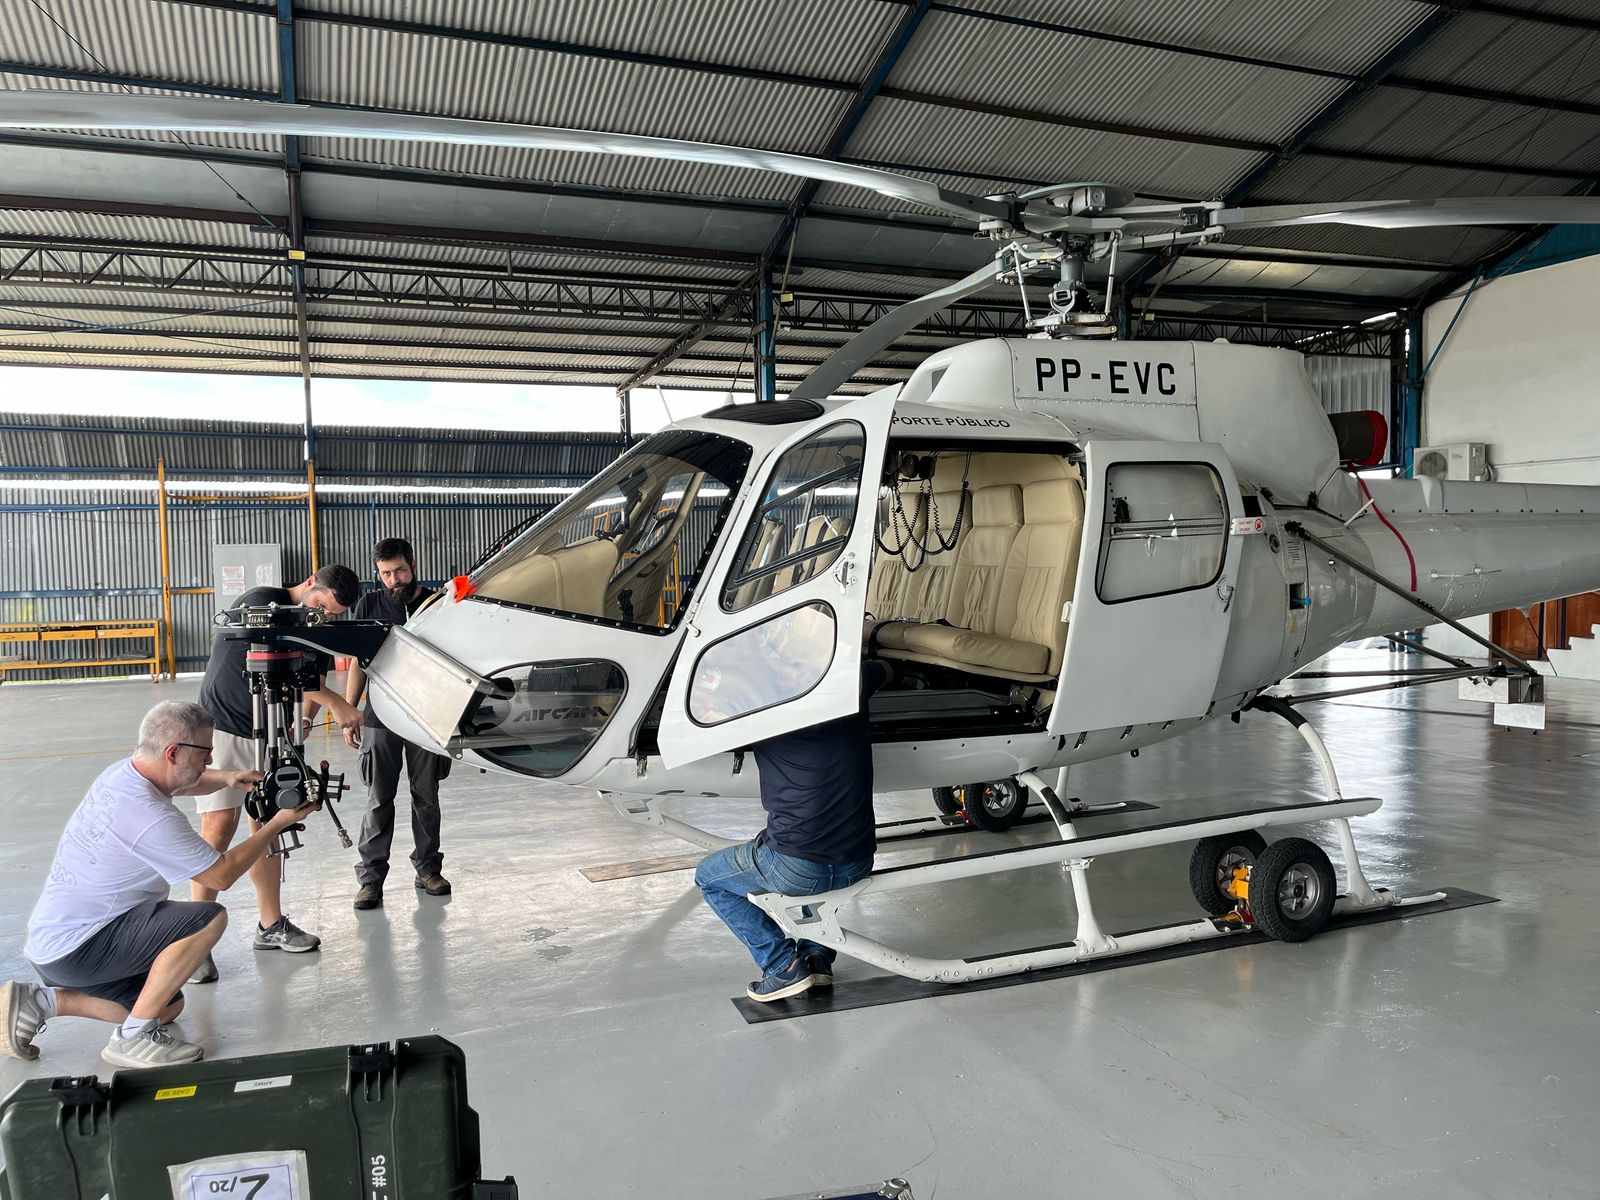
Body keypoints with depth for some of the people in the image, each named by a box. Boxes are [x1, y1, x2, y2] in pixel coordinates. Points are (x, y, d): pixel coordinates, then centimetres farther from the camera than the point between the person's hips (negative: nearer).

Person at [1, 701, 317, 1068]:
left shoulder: (120, 772, 0)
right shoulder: (153, 818, -28)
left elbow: (184, 782, 23)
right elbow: (221, 875, -17)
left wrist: (225, 778, 4)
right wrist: (278, 823, -10)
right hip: (74, 951, -10)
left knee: (168, 1008, 19)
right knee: (210, 918, -24)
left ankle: (38, 1001, 14)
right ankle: (133, 1037, -12)